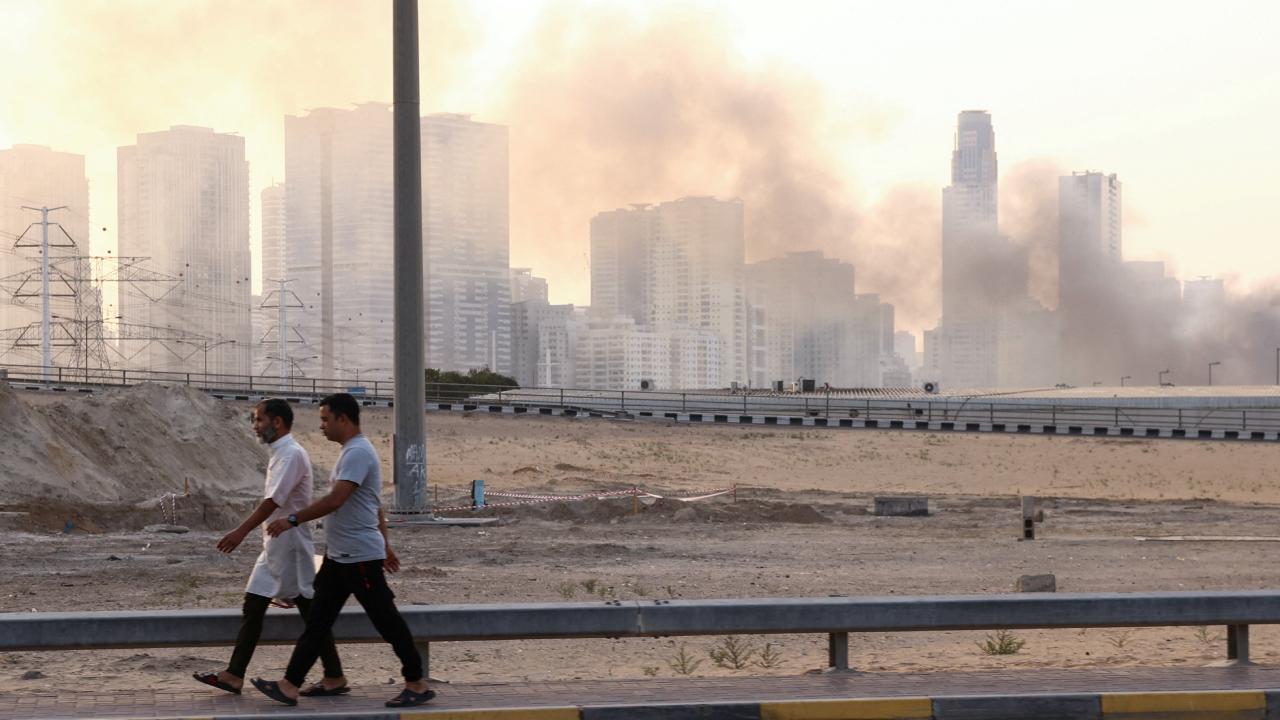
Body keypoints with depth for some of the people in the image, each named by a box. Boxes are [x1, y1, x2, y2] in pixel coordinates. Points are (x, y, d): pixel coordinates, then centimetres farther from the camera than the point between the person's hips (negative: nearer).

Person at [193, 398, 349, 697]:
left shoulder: (292, 454, -16)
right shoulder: (281, 454, 14)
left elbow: (274, 501, -24)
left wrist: (241, 532, -27)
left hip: (290, 545, -10)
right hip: (275, 545, 10)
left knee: (310, 611, -3)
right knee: (253, 607, 8)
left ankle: (335, 678, 3)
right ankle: (234, 675, 10)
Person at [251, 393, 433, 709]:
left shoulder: (357, 452, -17)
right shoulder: (354, 451, 16)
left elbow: (336, 500, -27)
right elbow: (376, 506, 22)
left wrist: (293, 520, -23)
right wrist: (384, 545, 27)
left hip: (360, 556, -10)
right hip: (339, 555, 10)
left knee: (386, 620, -2)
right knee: (317, 621, 7)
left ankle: (417, 684, 7)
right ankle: (290, 686, 8)